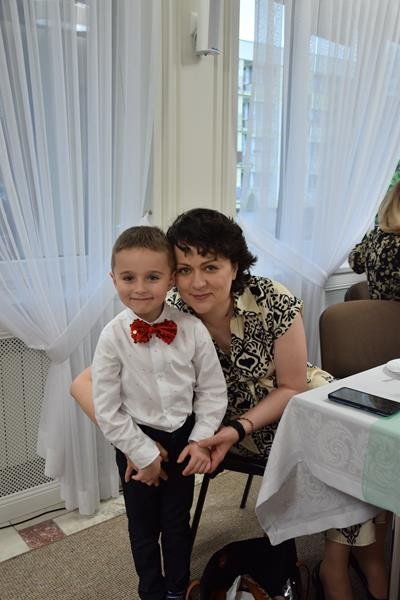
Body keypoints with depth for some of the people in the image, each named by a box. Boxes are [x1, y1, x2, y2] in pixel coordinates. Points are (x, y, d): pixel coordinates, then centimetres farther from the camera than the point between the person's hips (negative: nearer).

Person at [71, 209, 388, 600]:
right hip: (223, 418, 0)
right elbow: (84, 385, -23)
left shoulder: (275, 303, -26)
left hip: (292, 402, 1)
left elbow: (292, 387, -14)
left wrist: (238, 429, -28)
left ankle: (336, 565, 1)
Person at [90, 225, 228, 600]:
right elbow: (107, 408, -13)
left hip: (183, 437, 1)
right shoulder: (113, 336, -18)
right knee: (143, 526, 18)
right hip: (137, 443, -1)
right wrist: (143, 454, -12)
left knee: (178, 521, 19)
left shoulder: (192, 329, -15)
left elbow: (212, 390, -4)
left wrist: (200, 439, -11)